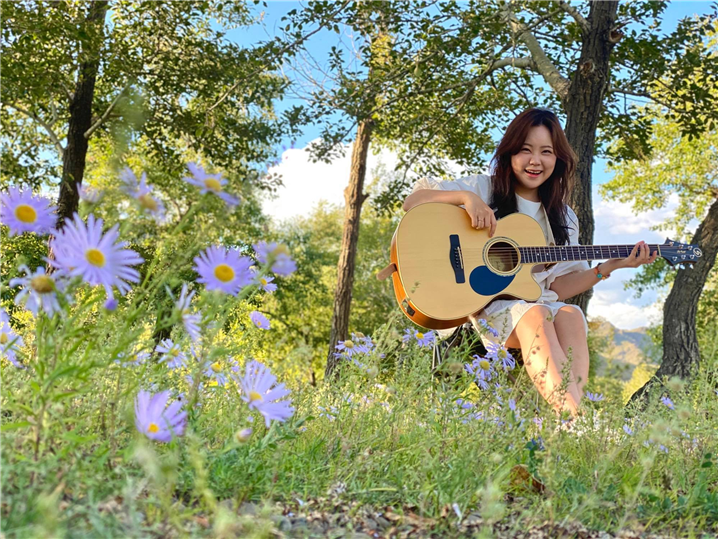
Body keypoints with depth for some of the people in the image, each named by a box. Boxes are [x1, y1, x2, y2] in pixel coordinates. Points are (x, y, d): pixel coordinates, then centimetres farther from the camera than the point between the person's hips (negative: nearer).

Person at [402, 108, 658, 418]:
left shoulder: (563, 219, 16)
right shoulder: (485, 189, 5)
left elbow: (558, 288, 10)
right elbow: (412, 203, -3)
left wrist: (611, 266, -1)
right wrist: (466, 197, -18)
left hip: (537, 303, 4)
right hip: (480, 301, -4)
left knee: (570, 316, -30)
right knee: (535, 316, -35)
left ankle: (570, 416, -47)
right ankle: (575, 420, -48)